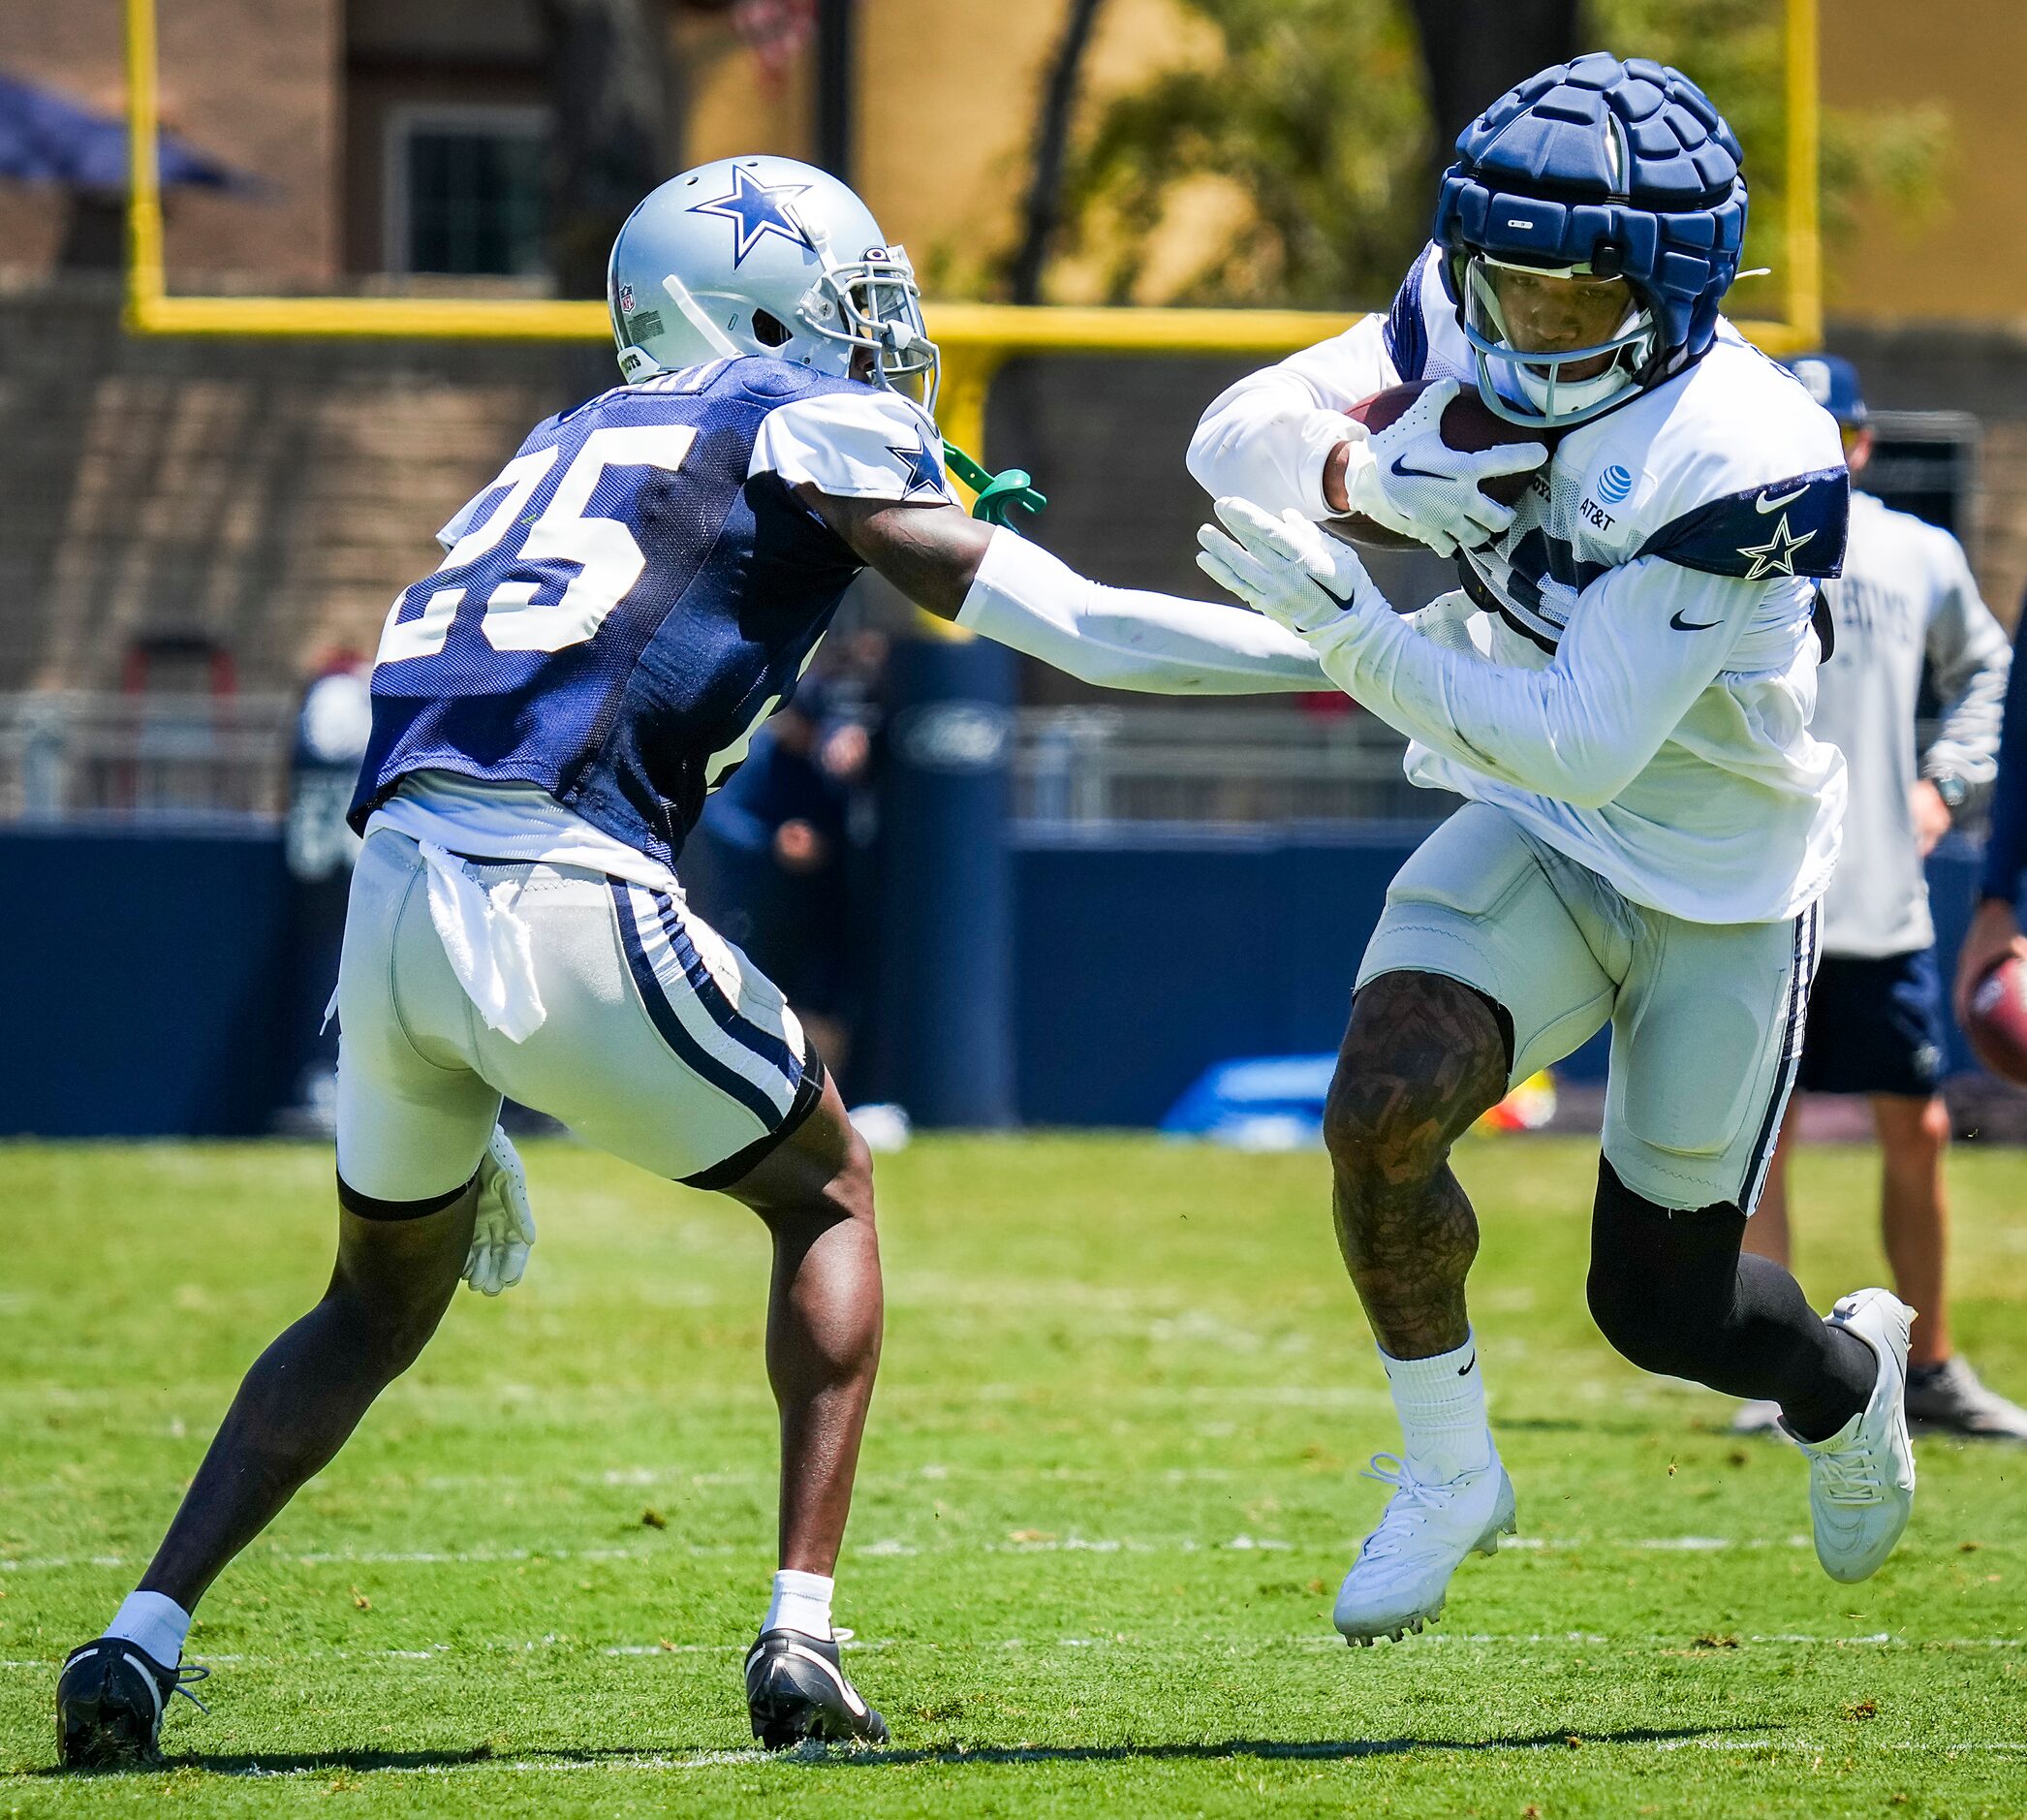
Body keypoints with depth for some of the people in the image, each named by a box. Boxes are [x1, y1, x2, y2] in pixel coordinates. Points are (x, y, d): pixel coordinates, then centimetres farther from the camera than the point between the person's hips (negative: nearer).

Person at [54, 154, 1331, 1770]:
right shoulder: (809, 427, 9)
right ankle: (802, 1630, 7)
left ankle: (143, 1637, 10)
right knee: (825, 1200, 19)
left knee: (381, 1304, 25)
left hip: (395, 888, 6)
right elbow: (1080, 631, 5)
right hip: (564, 909, -6)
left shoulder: (575, 443, 28)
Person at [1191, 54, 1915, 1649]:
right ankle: (1447, 1474, 0)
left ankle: (1848, 1377, 44)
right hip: (1542, 843, 4)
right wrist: (1367, 470, -32)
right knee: (1380, 1113, -24)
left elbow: (1582, 741, -34)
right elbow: (1239, 435, -11)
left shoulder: (1741, 462, -33)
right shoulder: (1463, 324, -14)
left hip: (1724, 893, -4)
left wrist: (1350, 630, -39)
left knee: (1660, 1306, 6)